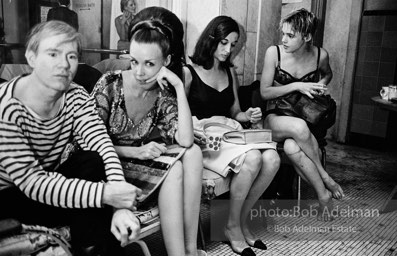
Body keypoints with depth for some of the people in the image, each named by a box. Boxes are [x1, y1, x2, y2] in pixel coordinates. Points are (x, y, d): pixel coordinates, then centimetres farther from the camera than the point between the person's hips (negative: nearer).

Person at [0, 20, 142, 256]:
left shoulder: (76, 97, -8)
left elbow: (103, 147, -22)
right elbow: (32, 182, -30)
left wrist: (120, 205, -39)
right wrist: (105, 194, -41)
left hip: (53, 181, 5)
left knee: (92, 161, -23)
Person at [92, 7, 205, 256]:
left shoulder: (164, 96, -3)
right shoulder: (110, 84, -11)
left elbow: (185, 141, -21)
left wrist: (179, 87, -21)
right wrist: (136, 152, -19)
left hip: (140, 166, 4)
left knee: (193, 152, -19)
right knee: (174, 169, -25)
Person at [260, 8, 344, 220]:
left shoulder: (320, 55, -3)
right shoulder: (274, 52, -9)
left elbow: (327, 74, 22)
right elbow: (265, 92, -7)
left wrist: (320, 85, -1)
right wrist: (297, 86, -17)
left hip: (306, 116, 1)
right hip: (275, 118, -1)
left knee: (292, 147, -36)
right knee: (298, 127, -39)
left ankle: (323, 195, -18)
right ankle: (326, 178, -19)